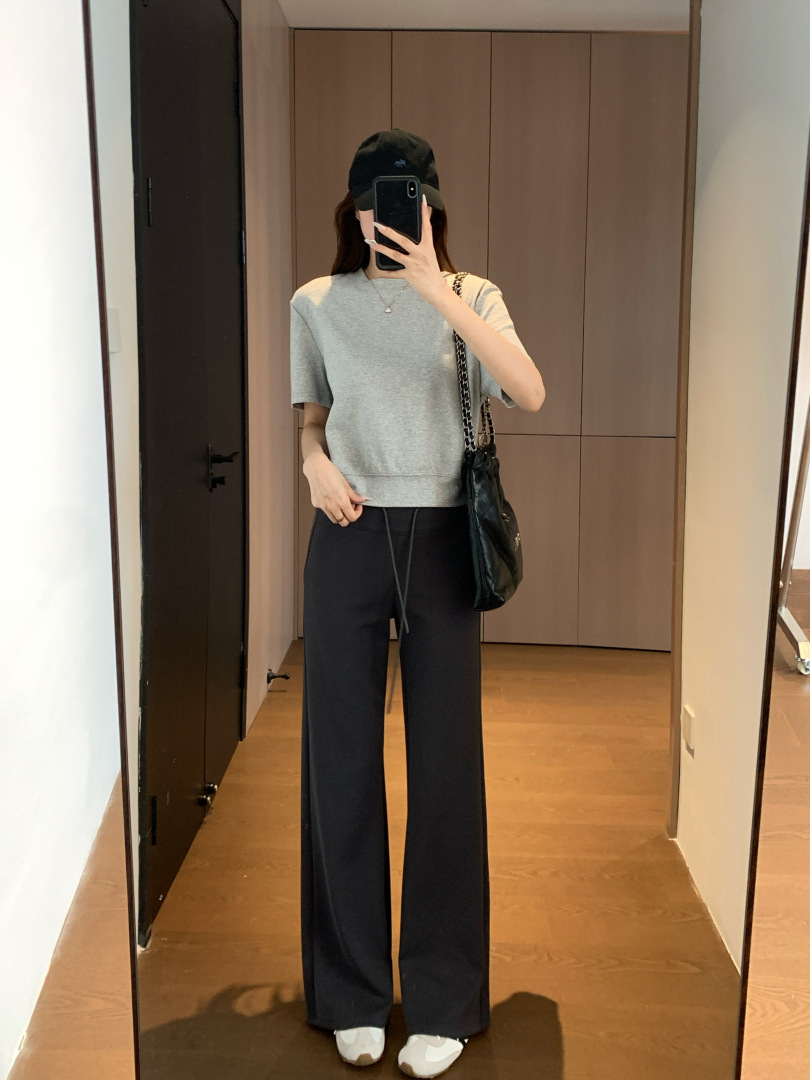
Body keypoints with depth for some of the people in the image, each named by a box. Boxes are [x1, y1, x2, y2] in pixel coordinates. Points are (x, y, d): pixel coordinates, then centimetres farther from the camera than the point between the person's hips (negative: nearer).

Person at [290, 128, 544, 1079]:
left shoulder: (470, 297, 3)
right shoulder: (317, 303, 8)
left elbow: (530, 395, -14)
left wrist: (436, 289, -21)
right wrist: (315, 461, -6)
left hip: (440, 539, -1)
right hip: (347, 539, 1)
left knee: (446, 765, 2)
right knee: (342, 760, 4)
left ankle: (444, 1002, 17)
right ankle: (352, 993, 21)